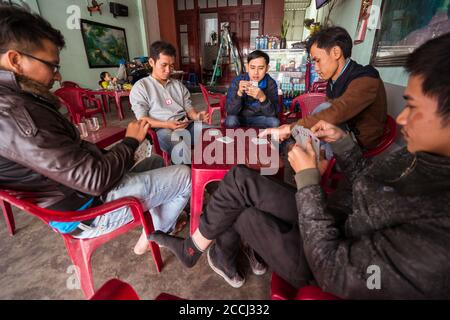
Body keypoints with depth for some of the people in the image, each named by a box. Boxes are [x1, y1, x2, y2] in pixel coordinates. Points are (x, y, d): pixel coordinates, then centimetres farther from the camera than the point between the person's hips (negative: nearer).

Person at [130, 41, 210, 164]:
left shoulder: (178, 84, 24)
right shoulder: (140, 87, 8)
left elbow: (188, 108, 18)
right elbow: (142, 119, -1)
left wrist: (197, 116, -7)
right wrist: (167, 124, -18)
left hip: (187, 125, 5)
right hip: (163, 129, -4)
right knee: (182, 149, -39)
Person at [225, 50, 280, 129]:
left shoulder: (271, 84, -14)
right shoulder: (237, 81, -16)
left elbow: (273, 113, -22)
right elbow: (230, 111, -22)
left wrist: (262, 98, -40)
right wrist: (239, 93, -39)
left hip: (259, 119, 2)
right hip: (240, 118, -1)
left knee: (274, 122, -26)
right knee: (231, 120, -33)